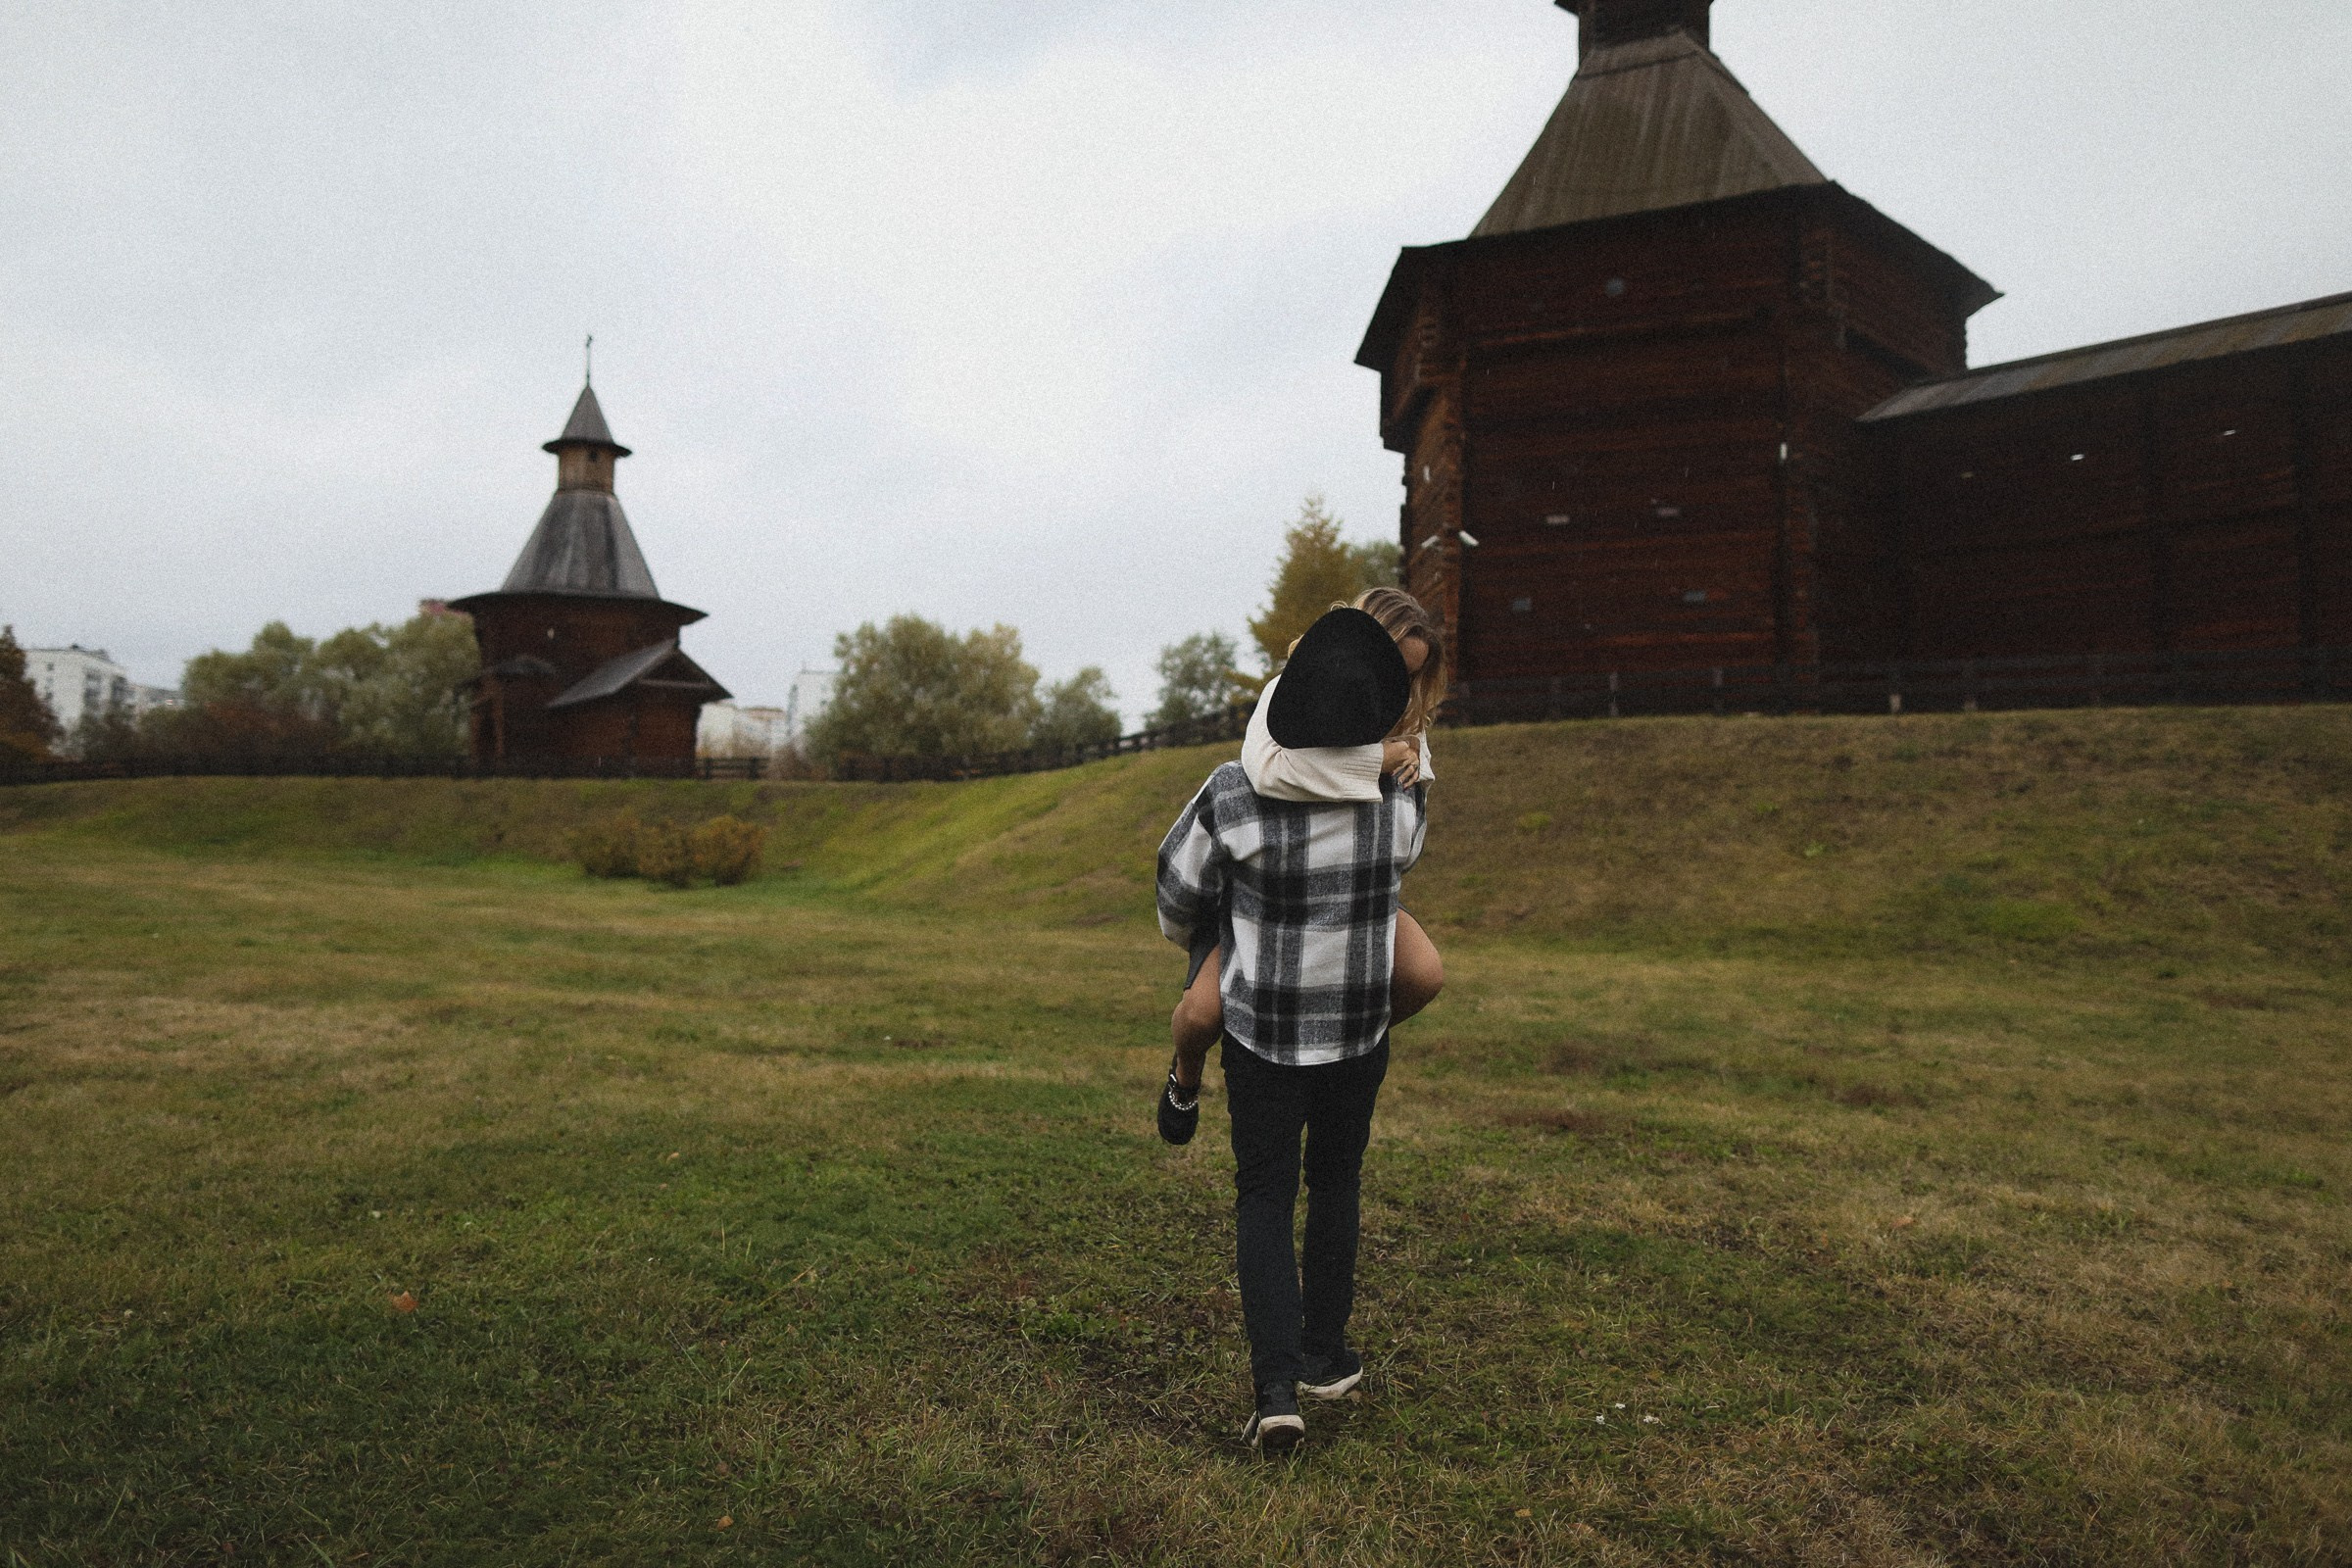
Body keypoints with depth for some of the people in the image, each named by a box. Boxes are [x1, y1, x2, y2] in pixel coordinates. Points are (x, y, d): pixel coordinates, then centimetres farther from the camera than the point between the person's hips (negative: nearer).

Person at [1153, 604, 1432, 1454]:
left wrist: (1192, 937, 19)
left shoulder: (1234, 796, -22)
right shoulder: (1400, 796, -15)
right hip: (1359, 1030, 2)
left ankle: (1277, 1387, 0)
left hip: (1262, 1029, -2)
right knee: (1336, 1182, 23)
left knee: (1264, 1200, 11)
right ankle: (1323, 1352, 33)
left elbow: (1183, 881, -4)